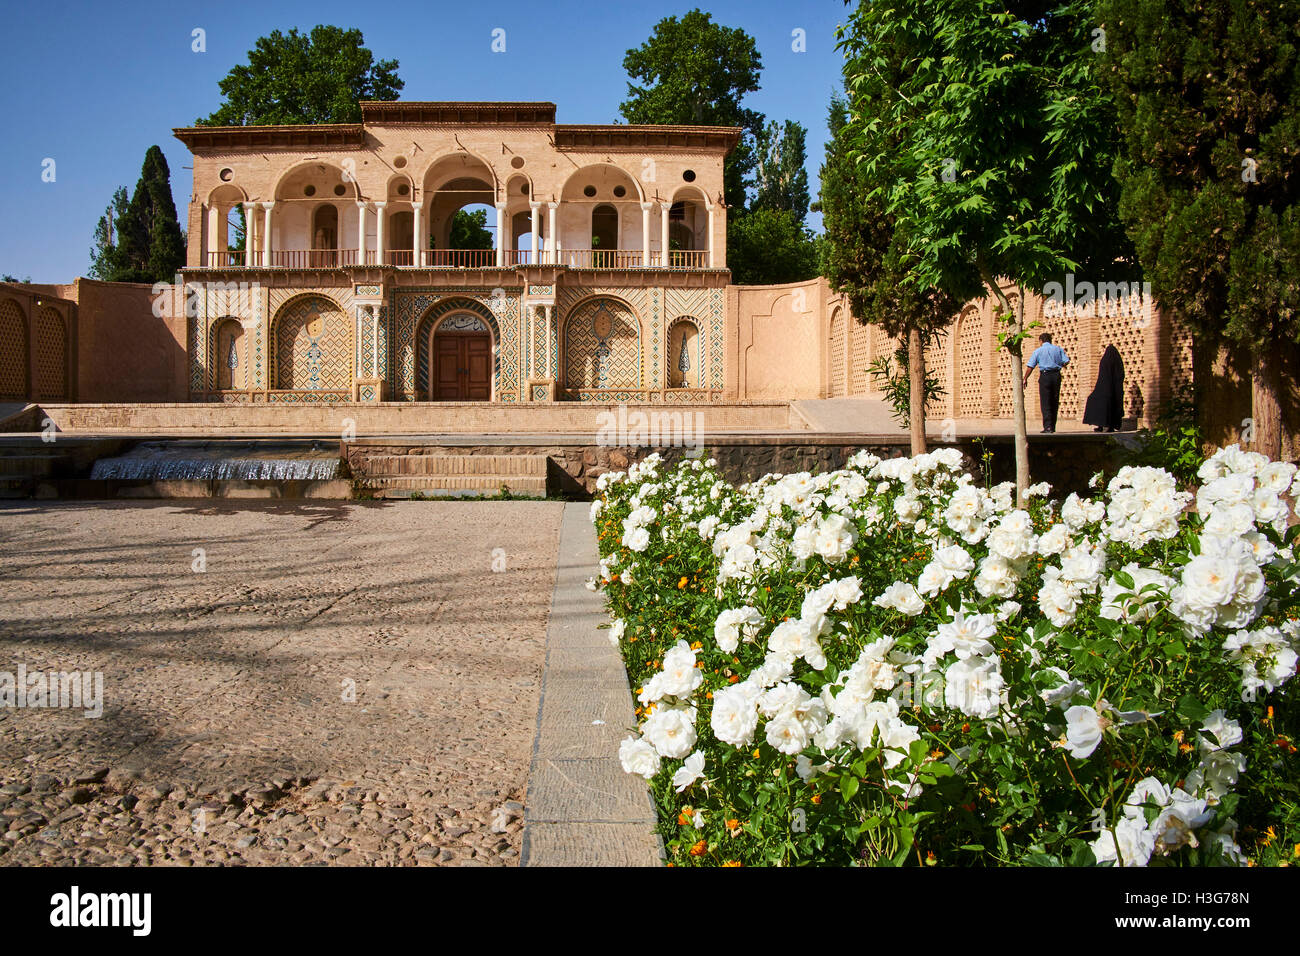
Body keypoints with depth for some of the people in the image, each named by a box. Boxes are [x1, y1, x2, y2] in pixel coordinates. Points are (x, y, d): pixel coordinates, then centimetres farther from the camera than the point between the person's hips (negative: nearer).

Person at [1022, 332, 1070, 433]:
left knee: (1045, 403, -2)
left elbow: (1030, 367, -4)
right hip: (1056, 375, 3)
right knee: (1054, 402, 12)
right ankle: (1053, 426, 15)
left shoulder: (1038, 351, 2)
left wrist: (1025, 379, 0)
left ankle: (1048, 426, -12)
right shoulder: (1058, 349, 9)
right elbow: (1066, 361, 1)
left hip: (1045, 376, -3)